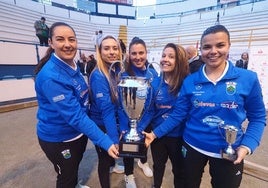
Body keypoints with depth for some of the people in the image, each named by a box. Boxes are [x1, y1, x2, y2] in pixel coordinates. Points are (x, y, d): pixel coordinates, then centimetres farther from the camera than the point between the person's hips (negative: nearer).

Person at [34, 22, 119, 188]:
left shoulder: (73, 66, -4)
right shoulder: (50, 76, -31)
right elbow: (75, 115, -33)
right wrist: (105, 141, -33)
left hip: (79, 132, 8)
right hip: (58, 138, -8)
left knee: (75, 164, 32)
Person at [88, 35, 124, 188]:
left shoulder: (118, 70, -4)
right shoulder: (98, 76, -26)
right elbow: (106, 109, -30)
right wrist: (114, 139, -29)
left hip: (115, 120, 7)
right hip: (102, 125, -7)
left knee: (114, 149, 30)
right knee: (104, 158, 13)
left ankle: (113, 166, 62)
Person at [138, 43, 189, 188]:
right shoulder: (155, 83, -8)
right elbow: (149, 110, -6)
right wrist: (139, 129, -15)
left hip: (178, 136, -2)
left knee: (179, 169, 22)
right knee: (158, 165, 27)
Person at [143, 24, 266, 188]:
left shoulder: (248, 79, -10)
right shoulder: (190, 81, -8)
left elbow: (257, 118, -2)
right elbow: (177, 115, -5)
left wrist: (246, 146, -16)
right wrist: (155, 134, -10)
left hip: (229, 151, -1)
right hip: (193, 146, 2)